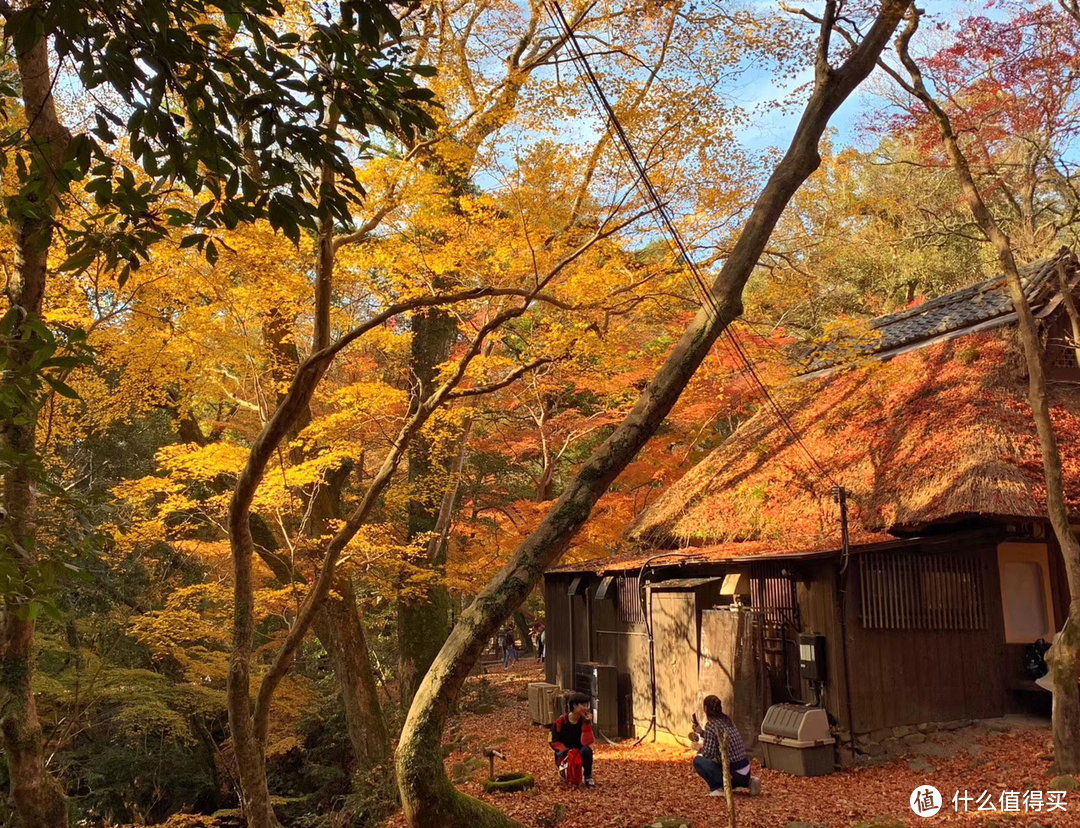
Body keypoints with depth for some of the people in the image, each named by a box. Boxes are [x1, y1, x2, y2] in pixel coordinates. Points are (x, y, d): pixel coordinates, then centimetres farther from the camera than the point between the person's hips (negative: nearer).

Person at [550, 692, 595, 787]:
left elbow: (587, 743, -20)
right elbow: (554, 742, -7)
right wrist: (564, 750, -24)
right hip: (564, 754, -1)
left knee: (587, 750, -31)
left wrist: (587, 724, -28)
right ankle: (564, 771, 7)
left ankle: (588, 777, -13)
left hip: (579, 754, 1)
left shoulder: (585, 721, -9)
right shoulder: (561, 721, -12)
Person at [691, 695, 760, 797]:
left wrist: (699, 751, 3)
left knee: (698, 761, -4)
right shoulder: (727, 720, 9)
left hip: (734, 773, -8)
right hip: (746, 771, 8)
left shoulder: (711, 725, -15)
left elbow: (708, 754, -16)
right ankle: (748, 782, 17)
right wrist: (701, 733, 20)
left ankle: (716, 789, -5)